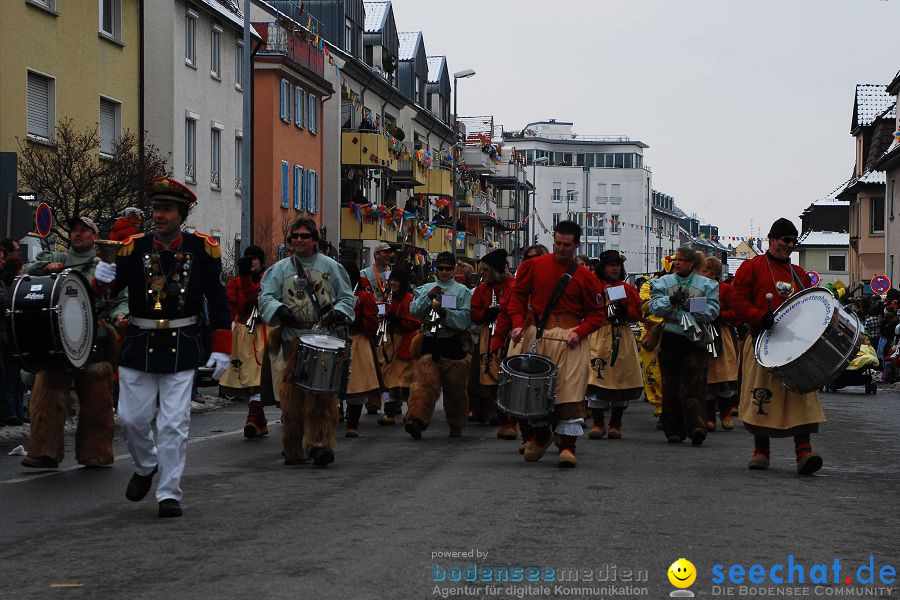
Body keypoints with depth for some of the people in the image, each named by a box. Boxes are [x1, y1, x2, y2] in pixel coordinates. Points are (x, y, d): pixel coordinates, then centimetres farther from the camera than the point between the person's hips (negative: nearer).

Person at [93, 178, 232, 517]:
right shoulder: (134, 247, -1)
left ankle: (170, 493, 7)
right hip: (139, 345, 2)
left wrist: (221, 349, -2)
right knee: (131, 419, 7)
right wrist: (103, 279, -30)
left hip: (181, 348, -2)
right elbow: (111, 287, -6)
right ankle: (146, 466, 36)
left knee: (174, 424, -3)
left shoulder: (202, 249, -3)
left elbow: (218, 301, 1)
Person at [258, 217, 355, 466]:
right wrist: (279, 310, -11)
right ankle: (294, 449, 8)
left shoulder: (330, 266, 12)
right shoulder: (280, 268, 13)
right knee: (293, 395, -1)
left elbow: (347, 297, 13)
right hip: (293, 339, 1)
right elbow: (265, 296, 8)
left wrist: (338, 313, -6)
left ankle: (321, 445, -8)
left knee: (323, 395, -9)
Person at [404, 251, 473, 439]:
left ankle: (456, 425, 19)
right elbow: (413, 311, 2)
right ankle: (417, 420, -24)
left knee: (455, 387, 5)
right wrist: (429, 297, -10)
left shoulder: (462, 291, 7)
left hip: (453, 344, -1)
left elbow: (466, 318, -6)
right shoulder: (425, 288, 15)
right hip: (429, 342, 1)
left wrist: (445, 312, -18)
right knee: (424, 382, -13)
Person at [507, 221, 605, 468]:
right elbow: (518, 294, 11)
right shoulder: (533, 266, 6)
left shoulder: (585, 277, 1)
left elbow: (597, 314, 5)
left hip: (569, 338, -2)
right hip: (536, 334, 2)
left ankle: (567, 446, -6)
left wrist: (579, 332, -12)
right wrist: (518, 323, -4)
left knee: (570, 390, -9)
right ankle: (540, 435, 31)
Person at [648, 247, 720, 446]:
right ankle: (674, 431, 12)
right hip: (670, 338, 2)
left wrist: (690, 307, -14)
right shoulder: (663, 282, 9)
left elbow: (713, 311, -3)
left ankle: (696, 426, -19)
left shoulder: (706, 285, 6)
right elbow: (654, 307, -2)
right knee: (671, 385, 5)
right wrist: (671, 301, -17)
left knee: (694, 384, -11)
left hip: (695, 339, -2)